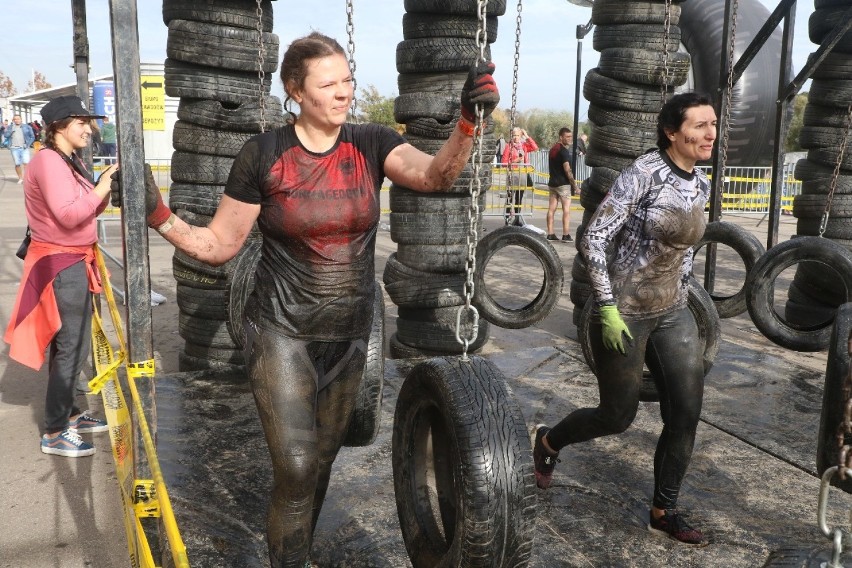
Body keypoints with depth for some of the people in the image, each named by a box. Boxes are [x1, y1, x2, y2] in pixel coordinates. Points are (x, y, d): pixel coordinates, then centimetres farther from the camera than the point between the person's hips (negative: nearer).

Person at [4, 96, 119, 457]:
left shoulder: (70, 161, 14)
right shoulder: (49, 161, -17)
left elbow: (89, 209, 13)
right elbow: (69, 214, -27)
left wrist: (104, 187, -4)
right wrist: (103, 186, -20)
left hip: (73, 261, 10)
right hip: (60, 264, -10)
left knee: (69, 343, 17)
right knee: (73, 346, -6)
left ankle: (68, 414, 30)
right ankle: (54, 433, 3)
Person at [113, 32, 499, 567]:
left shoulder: (372, 144, -4)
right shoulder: (264, 155, -10)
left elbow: (436, 173, -22)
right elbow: (218, 245, -4)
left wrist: (469, 121, -40)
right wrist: (161, 218, -21)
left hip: (349, 335, 3)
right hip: (282, 332, -3)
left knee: (322, 461, 19)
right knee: (296, 467, -11)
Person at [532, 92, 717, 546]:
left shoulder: (701, 185, 4)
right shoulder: (643, 174, -19)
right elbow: (593, 241, -21)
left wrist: (681, 292, 17)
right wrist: (608, 309, -21)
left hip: (672, 313, 7)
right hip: (624, 313, -7)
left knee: (686, 414, 4)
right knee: (618, 416, 6)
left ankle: (663, 512, 24)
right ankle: (548, 441, 36)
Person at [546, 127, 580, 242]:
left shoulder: (552, 149, 14)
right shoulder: (564, 150, -14)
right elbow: (567, 169, -20)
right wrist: (574, 184, -16)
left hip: (552, 182, 8)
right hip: (563, 183, -8)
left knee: (551, 209, 6)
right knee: (566, 209, -4)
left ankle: (550, 234, 6)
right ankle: (566, 235, -7)